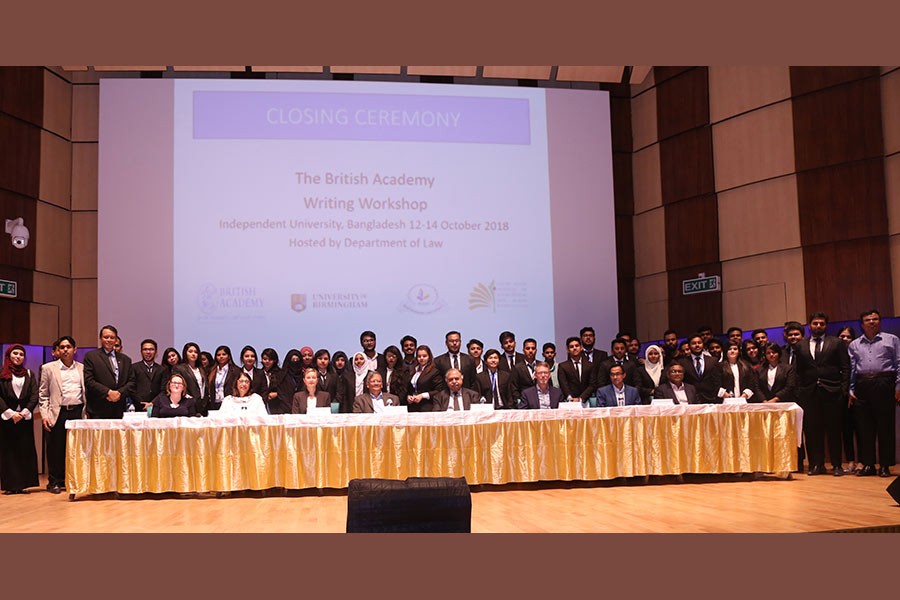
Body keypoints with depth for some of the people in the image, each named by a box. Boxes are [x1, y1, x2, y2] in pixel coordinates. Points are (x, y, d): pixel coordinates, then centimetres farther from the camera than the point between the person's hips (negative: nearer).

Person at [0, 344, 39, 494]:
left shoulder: (29, 374, 12)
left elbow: (34, 395, 4)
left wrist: (25, 412, -9)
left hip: (25, 417, 2)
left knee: (25, 450, -1)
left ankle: (22, 484, 2)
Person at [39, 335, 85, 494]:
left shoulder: (82, 368, 10)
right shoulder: (48, 368, 6)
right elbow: (43, 395, 6)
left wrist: (86, 413, 3)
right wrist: (44, 415, -4)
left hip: (78, 412, 2)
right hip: (58, 414, -1)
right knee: (56, 449, 2)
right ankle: (54, 482, 14)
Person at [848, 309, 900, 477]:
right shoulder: (854, 345, 17)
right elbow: (852, 368, 15)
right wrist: (851, 390, 7)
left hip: (884, 384, -3)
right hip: (862, 386, 3)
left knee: (885, 426, -2)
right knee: (864, 427, 2)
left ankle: (885, 465, 4)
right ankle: (867, 464, 9)